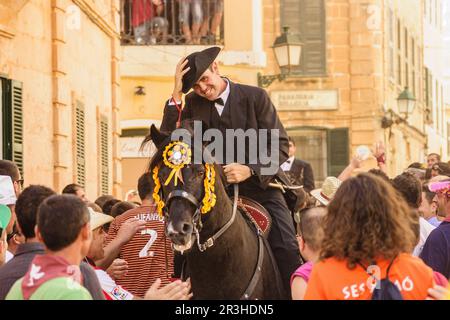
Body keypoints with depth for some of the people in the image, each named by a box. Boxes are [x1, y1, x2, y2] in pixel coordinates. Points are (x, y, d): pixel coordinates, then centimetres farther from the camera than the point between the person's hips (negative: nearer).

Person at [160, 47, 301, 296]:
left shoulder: (255, 97, -1)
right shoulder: (194, 105, 7)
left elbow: (280, 145, -3)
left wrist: (250, 170, -19)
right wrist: (176, 95, -11)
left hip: (261, 185, -2)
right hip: (219, 190, 2)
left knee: (287, 250, -16)